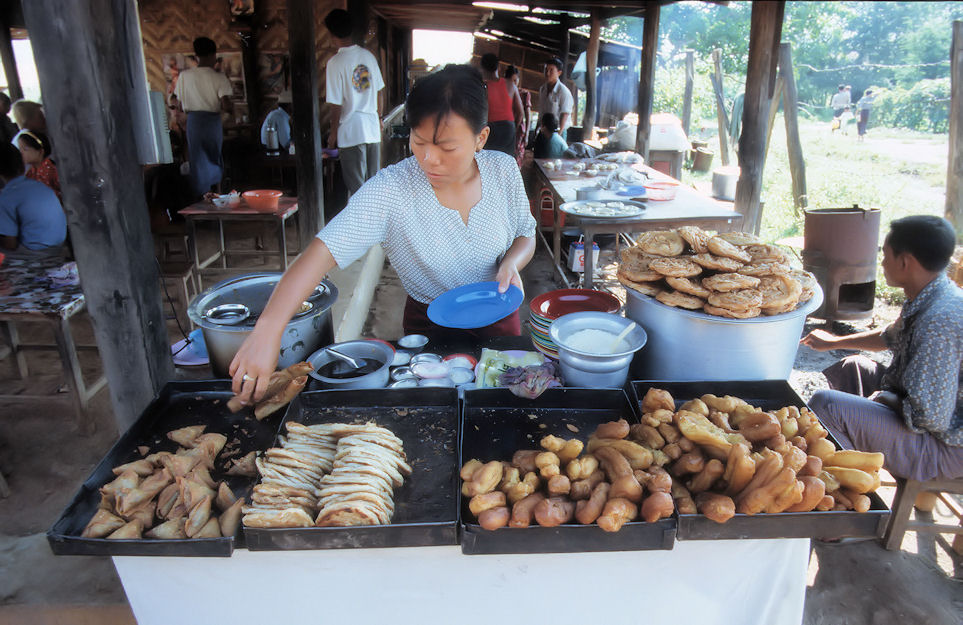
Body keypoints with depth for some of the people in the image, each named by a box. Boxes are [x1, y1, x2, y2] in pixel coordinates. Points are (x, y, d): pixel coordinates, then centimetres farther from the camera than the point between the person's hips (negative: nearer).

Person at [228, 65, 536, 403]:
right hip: (429, 327, -2)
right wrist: (267, 331, -48)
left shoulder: (503, 170, -15)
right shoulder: (390, 189, -26)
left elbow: (525, 234, 2)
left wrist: (512, 263, -22)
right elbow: (324, 250, -36)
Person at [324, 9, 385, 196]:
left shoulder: (335, 63, -14)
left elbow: (337, 105, -13)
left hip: (351, 132, -5)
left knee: (357, 187, 3)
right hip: (373, 129, 6)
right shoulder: (368, 56, 2)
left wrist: (333, 133, -2)